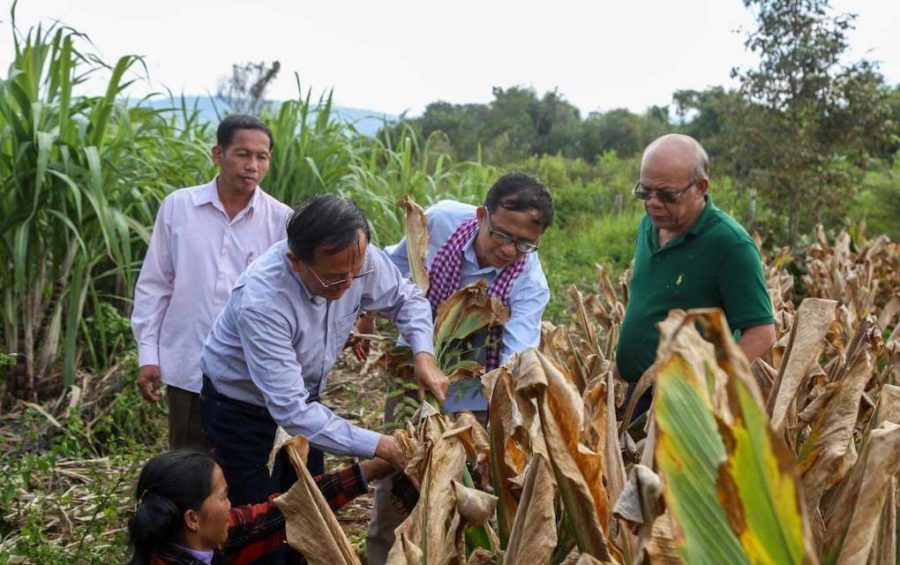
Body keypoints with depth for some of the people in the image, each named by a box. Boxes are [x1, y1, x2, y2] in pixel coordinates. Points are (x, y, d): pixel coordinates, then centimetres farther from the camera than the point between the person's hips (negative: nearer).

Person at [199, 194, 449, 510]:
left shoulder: (357, 258, -23)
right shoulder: (259, 302, -39)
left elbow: (406, 299, -2)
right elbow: (290, 409, -38)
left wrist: (424, 355, -21)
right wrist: (380, 446, -38)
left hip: (303, 395, 5)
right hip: (241, 408, -5)